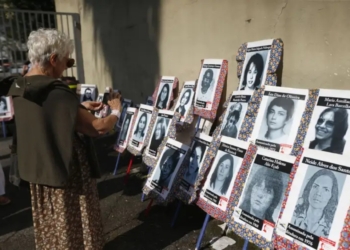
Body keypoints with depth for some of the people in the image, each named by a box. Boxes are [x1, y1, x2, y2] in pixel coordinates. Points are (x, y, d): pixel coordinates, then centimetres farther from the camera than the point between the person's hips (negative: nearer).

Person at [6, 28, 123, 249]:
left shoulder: (19, 88, -1)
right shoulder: (56, 93, -28)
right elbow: (99, 128, -24)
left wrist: (80, 108, 13)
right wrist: (116, 111, -5)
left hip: (38, 171, 8)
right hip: (67, 173, -8)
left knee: (50, 225, 25)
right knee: (74, 228, 12)